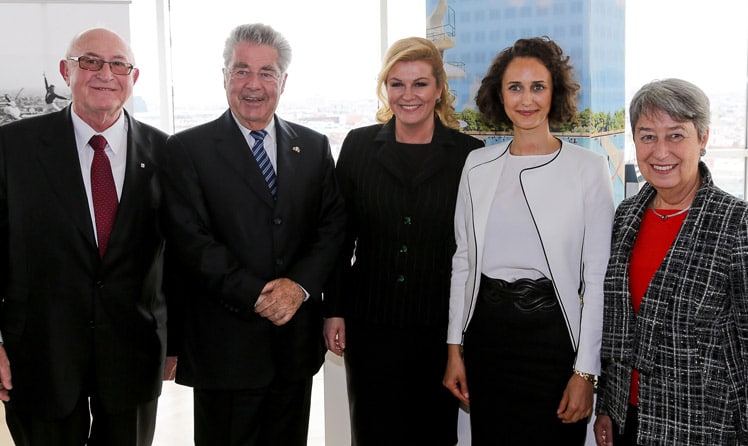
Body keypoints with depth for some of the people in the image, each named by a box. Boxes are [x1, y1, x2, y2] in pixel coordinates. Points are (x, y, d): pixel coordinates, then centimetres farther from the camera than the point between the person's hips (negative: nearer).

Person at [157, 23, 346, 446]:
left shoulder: (314, 146, 8)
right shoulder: (187, 149, -3)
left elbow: (333, 225, 4)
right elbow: (193, 241, -10)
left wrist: (300, 285, -12)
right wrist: (256, 296, -16)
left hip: (297, 337, 4)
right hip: (225, 343, -3)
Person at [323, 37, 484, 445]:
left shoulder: (469, 153, -2)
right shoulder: (359, 146, 2)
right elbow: (340, 235, 5)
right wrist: (334, 310, 2)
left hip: (442, 325, -1)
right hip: (370, 323, 1)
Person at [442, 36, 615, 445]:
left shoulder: (588, 168, -5)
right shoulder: (478, 165, 5)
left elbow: (598, 277, -6)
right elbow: (463, 261, 10)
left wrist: (586, 372, -9)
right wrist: (455, 348, 7)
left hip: (552, 331, -3)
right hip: (486, 330, 3)